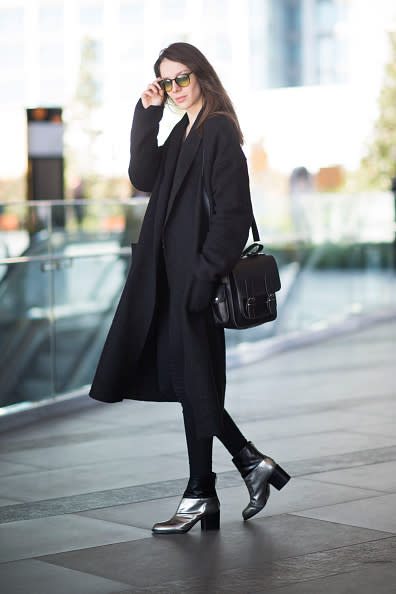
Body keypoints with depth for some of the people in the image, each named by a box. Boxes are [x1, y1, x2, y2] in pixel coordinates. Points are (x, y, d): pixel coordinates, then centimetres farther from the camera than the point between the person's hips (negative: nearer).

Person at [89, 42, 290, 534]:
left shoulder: (219, 131, -10)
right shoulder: (182, 134, 17)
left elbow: (232, 210, -16)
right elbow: (144, 177, 4)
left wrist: (205, 274, -21)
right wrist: (147, 115, -1)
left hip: (197, 273, -9)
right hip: (170, 276, 9)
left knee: (192, 380, -2)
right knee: (183, 378, 11)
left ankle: (200, 495, 7)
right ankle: (252, 463, 19)